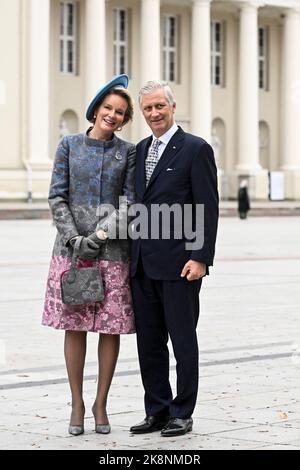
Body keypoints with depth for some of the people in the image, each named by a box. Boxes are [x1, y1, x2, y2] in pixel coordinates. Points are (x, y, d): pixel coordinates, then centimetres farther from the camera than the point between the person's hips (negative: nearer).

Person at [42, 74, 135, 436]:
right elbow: (57, 196, 2)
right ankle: (77, 404, 10)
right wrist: (75, 239, -9)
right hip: (72, 246, 0)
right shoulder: (70, 145, 6)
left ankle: (101, 403, 12)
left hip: (112, 248, 0)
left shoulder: (127, 152, 6)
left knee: (111, 327, 1)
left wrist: (99, 235, -13)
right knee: (74, 326, 2)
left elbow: (128, 201, 0)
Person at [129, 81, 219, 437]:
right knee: (148, 341, 9)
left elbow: (208, 208, -9)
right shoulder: (140, 150, 15)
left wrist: (200, 258, -16)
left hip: (178, 263, -6)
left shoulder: (196, 149, -5)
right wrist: (131, 254, 13)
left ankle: (182, 414, 10)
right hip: (143, 264, 6)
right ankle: (157, 411, 18)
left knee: (183, 340, 2)